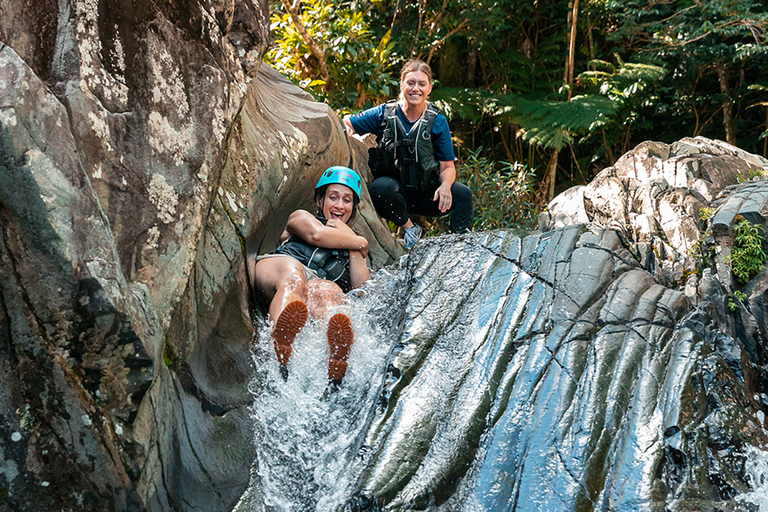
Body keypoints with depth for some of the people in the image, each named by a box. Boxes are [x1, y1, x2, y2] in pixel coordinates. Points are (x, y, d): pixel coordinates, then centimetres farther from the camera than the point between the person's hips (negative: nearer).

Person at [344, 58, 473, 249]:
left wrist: (445, 186, -23)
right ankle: (409, 228, -10)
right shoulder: (384, 114, -1)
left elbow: (447, 166, -1)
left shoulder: (437, 121, 0)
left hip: (426, 194, 1)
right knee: (379, 187, -35)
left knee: (462, 194, -26)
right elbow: (345, 124, 6)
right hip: (394, 188, 0)